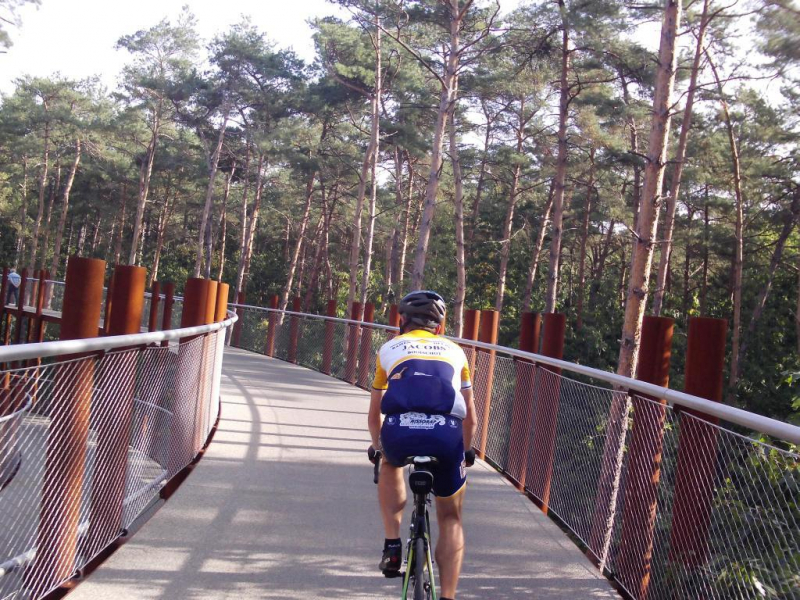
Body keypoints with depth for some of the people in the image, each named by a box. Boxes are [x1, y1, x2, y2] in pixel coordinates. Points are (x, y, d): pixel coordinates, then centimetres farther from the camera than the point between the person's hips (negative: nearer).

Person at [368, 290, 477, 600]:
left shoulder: (389, 348, 25)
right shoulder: (455, 351, 27)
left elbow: (374, 413, 33)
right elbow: (470, 417, 32)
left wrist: (378, 446, 50)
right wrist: (465, 450, 49)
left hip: (399, 431, 0)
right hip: (446, 434, 0)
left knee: (390, 465, 37)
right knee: (450, 519, 21)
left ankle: (392, 546, 26)